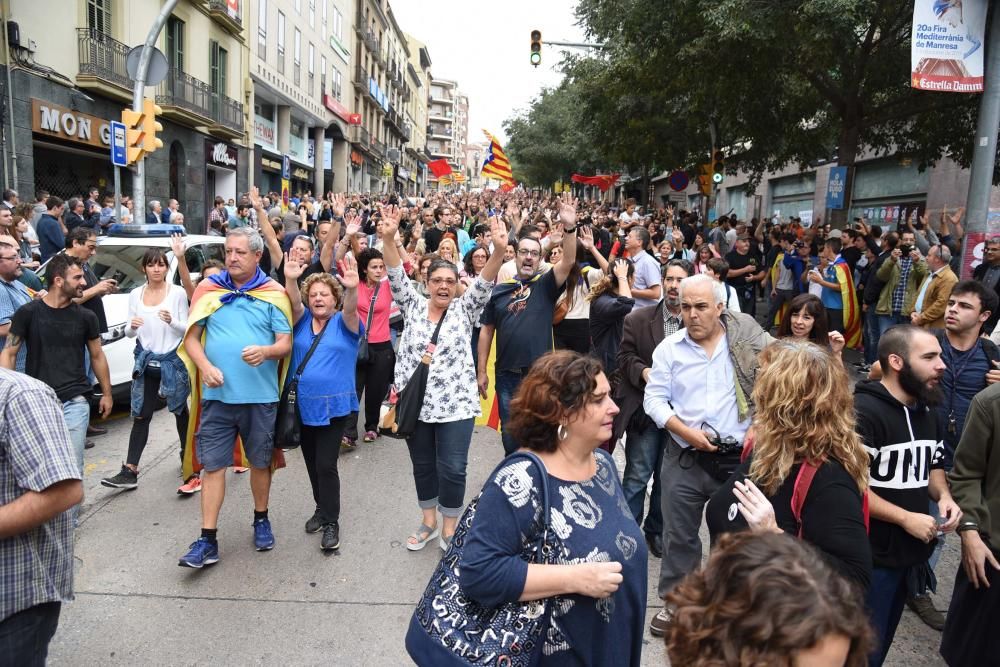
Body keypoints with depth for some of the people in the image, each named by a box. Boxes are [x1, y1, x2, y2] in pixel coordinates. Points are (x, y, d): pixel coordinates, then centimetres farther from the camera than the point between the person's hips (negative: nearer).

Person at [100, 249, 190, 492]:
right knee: (141, 416, 2)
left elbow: (187, 329, -4)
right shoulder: (135, 295, 7)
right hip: (146, 361, 3)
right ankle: (130, 472, 1)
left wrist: (171, 321, -23)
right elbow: (130, 333, 10)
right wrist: (132, 327, -12)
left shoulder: (178, 293, -4)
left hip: (173, 360, -3)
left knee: (180, 411, 11)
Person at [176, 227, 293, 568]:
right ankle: (208, 540, 9)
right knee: (212, 464, 2)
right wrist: (205, 366, -14)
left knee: (260, 461, 12)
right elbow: (191, 337, 4)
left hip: (260, 395, -1)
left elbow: (285, 343, -2)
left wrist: (265, 351, -23)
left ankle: (261, 520, 33)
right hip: (217, 394, 1)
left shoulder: (273, 294, 1)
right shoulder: (208, 289, 5)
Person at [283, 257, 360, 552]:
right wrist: (291, 280, -35)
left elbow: (350, 309, -25)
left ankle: (331, 521, 10)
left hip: (333, 405, -4)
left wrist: (352, 289, -46)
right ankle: (322, 508, 35)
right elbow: (294, 303, -15)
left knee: (326, 465, -4)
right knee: (312, 463, 16)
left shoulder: (343, 323, -3)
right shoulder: (302, 320, 5)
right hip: (303, 404, 4)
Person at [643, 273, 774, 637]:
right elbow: (654, 399, -2)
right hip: (684, 458, 1)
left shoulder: (747, 341, -3)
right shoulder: (669, 348, -1)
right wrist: (686, 431, -13)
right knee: (679, 534, 11)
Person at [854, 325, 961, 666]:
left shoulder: (926, 411, 8)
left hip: (910, 553, 8)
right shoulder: (862, 412, -21)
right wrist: (906, 518, -21)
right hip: (869, 558, -8)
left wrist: (943, 495, 1)